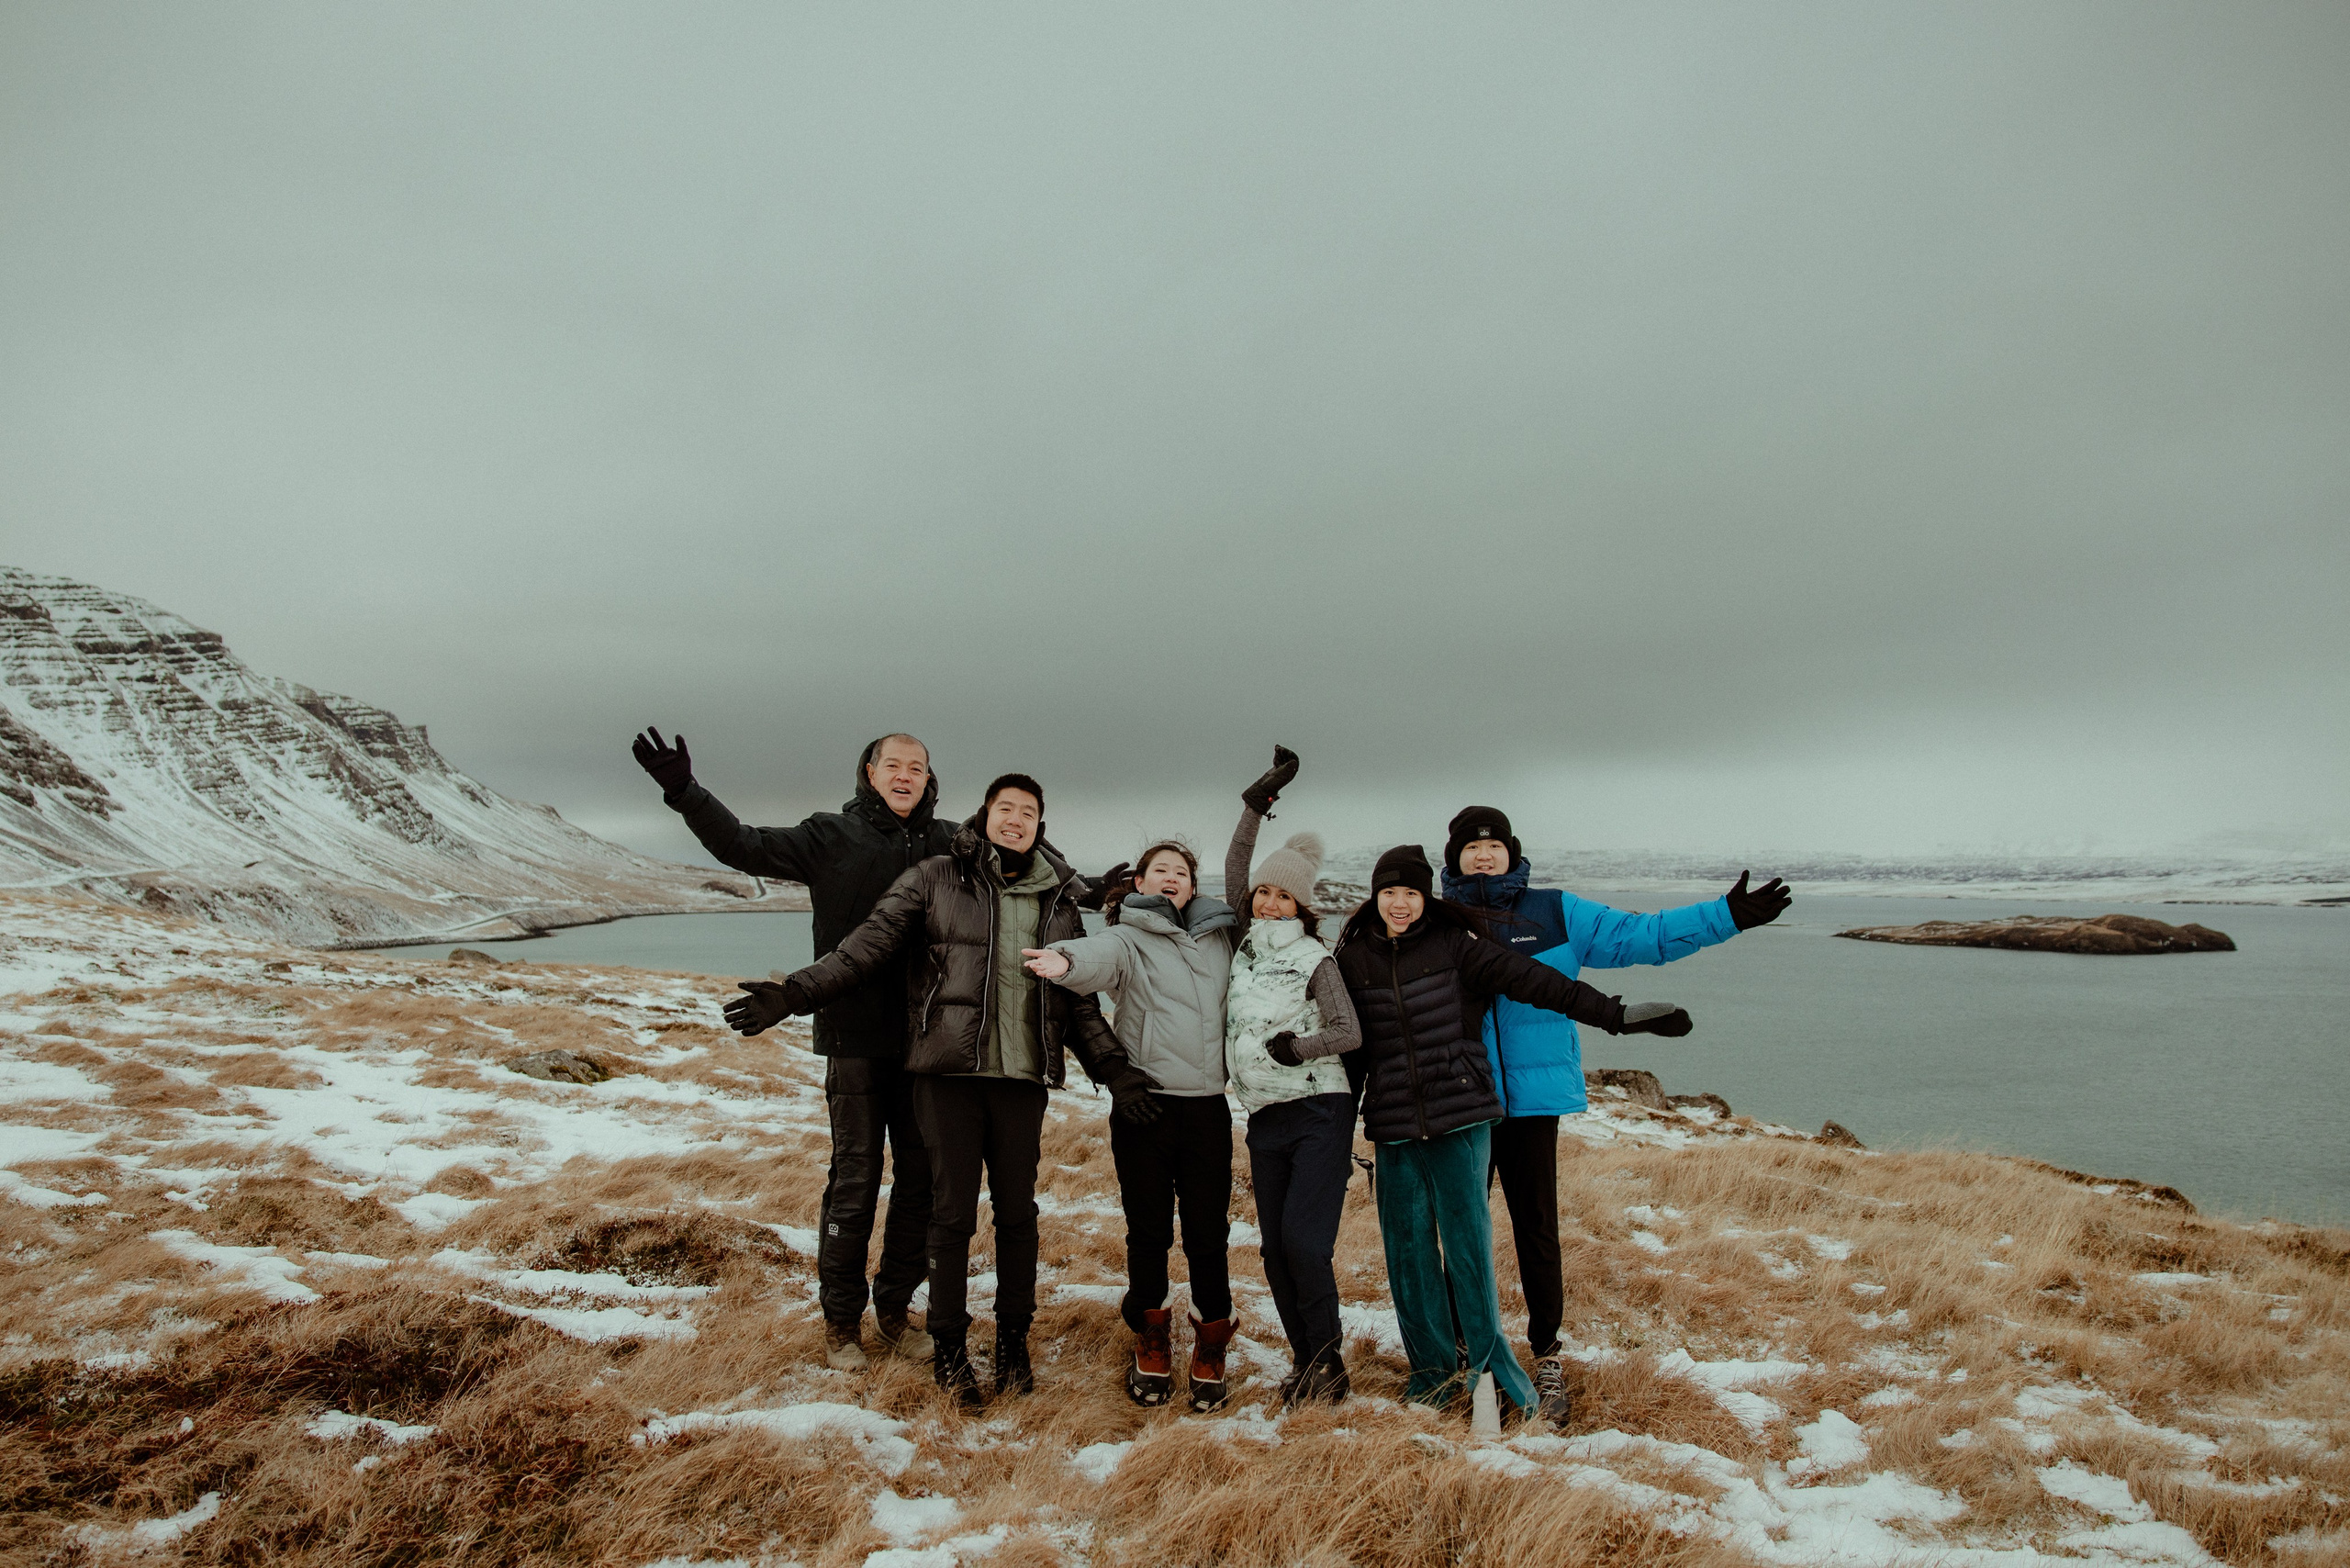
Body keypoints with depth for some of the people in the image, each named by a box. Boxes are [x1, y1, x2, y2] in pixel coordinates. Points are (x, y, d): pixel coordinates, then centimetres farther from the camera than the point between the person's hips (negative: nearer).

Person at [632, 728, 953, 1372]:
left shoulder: (951, 846, 4)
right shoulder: (832, 837, 1)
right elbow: (745, 846, -1)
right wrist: (685, 793, -12)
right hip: (856, 1036, -2)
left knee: (920, 1178, 10)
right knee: (854, 1180, 3)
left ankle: (895, 1306, 27)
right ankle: (841, 1317, 20)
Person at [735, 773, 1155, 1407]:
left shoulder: (1059, 901, 11)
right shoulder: (936, 878, 2)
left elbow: (1079, 1002, 14)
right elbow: (869, 944, -4)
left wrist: (1113, 1068, 5)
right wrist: (796, 992, -16)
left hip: (1023, 1076, 3)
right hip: (949, 1073, -2)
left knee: (1017, 1212, 9)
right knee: (952, 1212, 4)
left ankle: (1014, 1342, 28)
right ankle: (949, 1348, 23)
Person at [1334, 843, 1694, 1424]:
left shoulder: (1454, 944, -2)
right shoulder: (1353, 958, 5)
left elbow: (1531, 979, -5)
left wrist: (1612, 1013, -9)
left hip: (1460, 1117, -2)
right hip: (1393, 1126, 2)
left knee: (1468, 1242, 3)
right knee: (1407, 1248, 7)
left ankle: (1489, 1359, 22)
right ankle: (1434, 1366, 25)